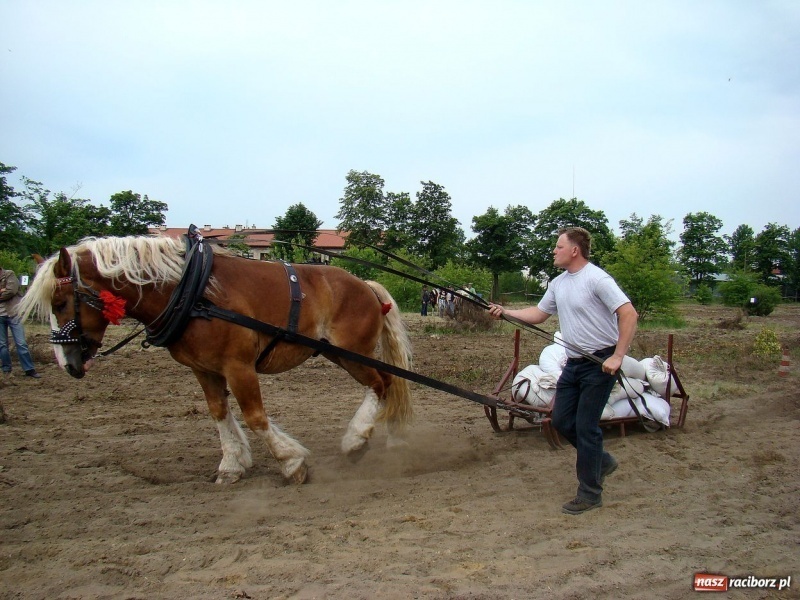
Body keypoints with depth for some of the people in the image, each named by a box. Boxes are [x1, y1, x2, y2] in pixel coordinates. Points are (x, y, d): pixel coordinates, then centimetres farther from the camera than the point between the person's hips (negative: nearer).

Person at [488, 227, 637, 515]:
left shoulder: (596, 279, -16)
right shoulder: (558, 284, 10)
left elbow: (629, 314, -21)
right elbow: (538, 314, 19)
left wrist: (617, 356, -24)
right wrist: (504, 312, 8)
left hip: (600, 363, -8)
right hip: (574, 362, 8)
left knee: (586, 426, -4)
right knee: (561, 420, 10)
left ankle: (590, 494, 11)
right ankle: (601, 461, 32)